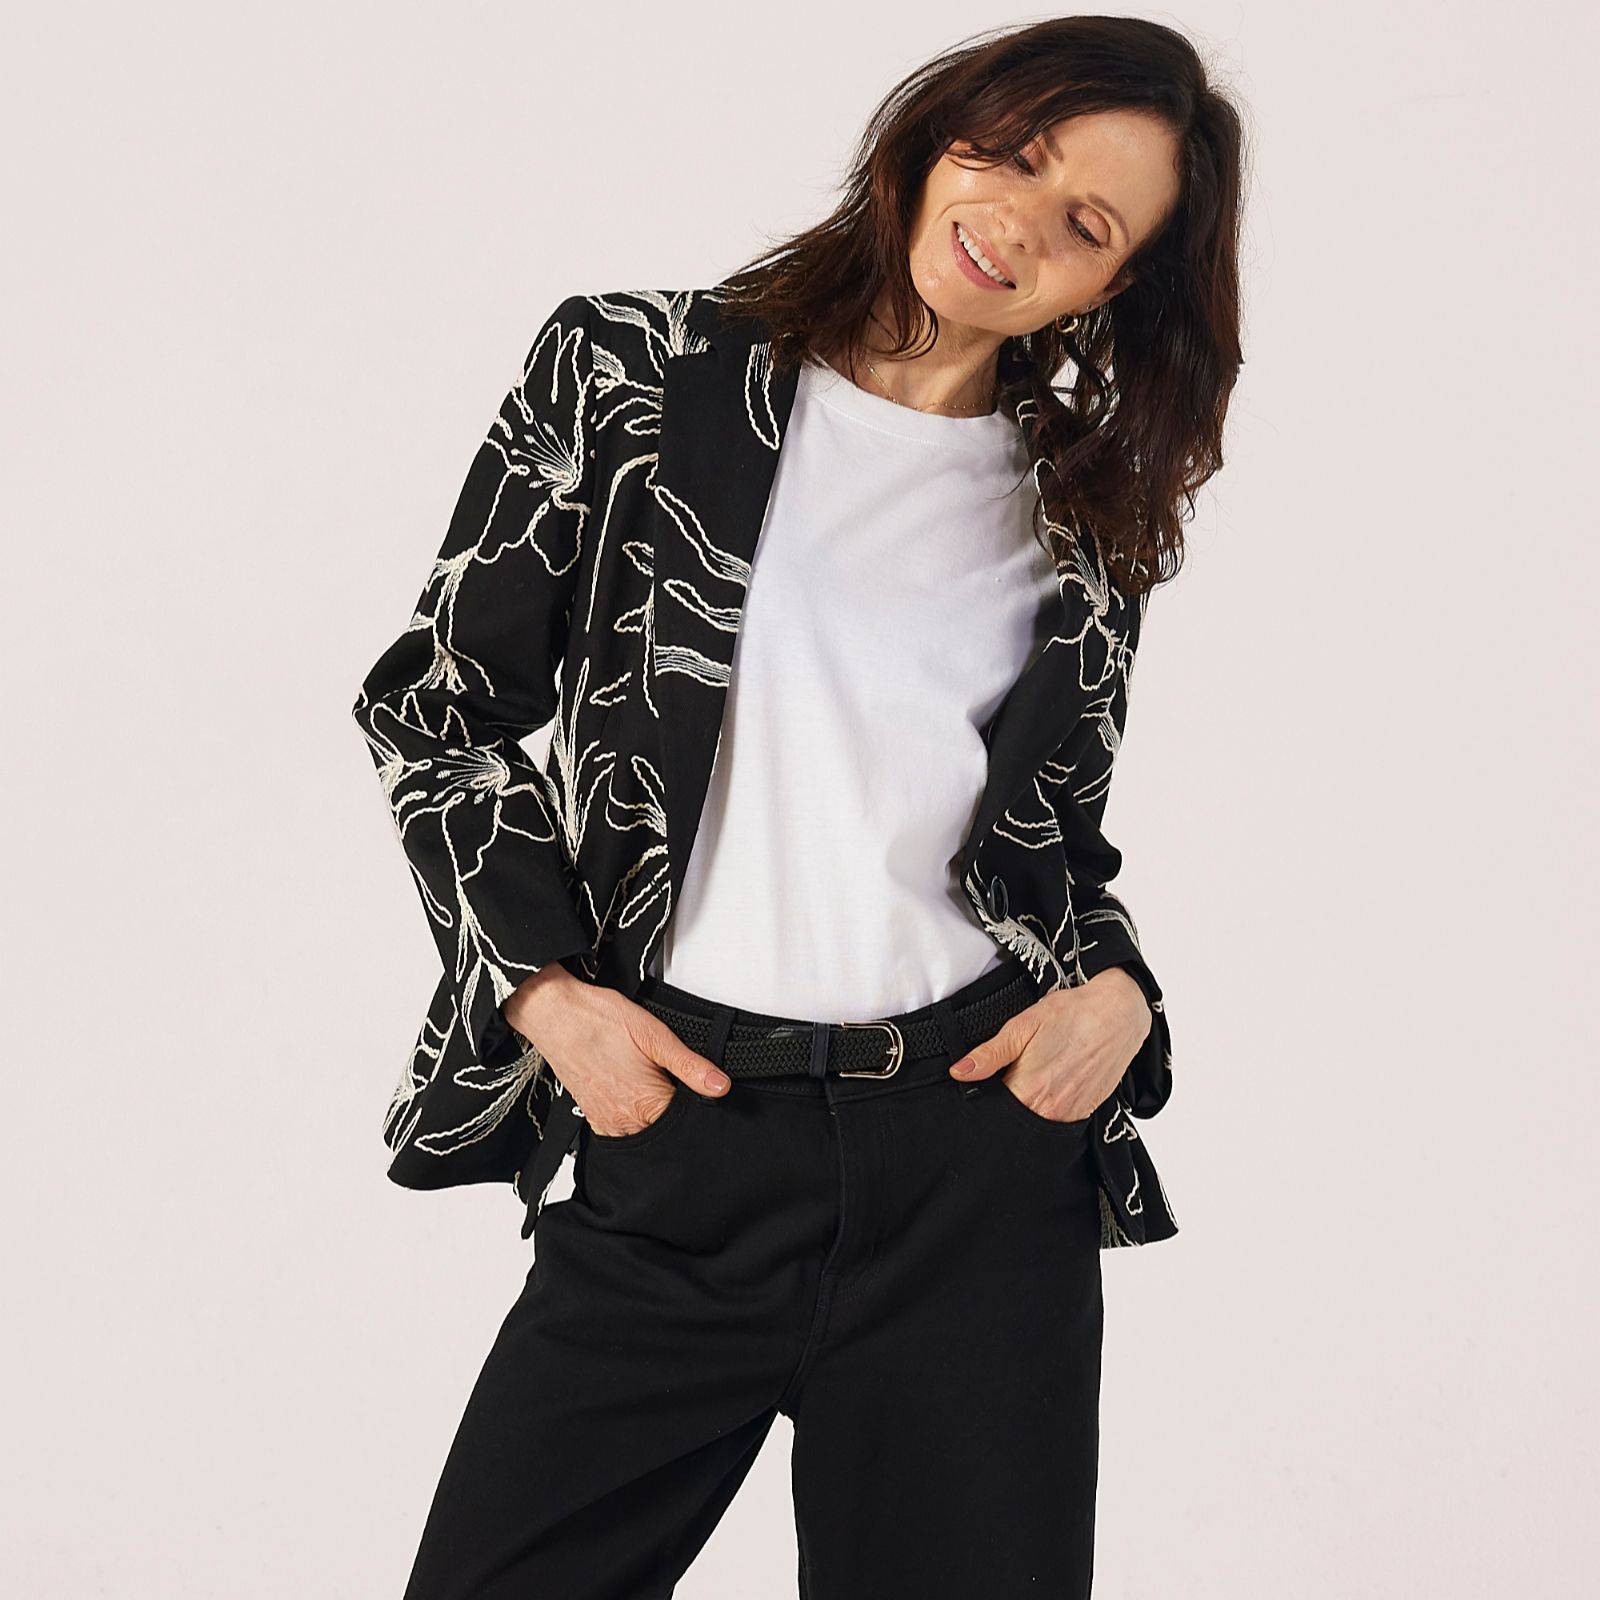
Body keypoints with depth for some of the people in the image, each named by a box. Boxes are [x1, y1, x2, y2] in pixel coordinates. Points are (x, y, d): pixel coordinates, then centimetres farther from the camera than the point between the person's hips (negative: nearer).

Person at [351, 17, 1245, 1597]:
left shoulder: (1085, 517, 10)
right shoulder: (634, 371, 2)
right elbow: (434, 698, 5)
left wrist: (1115, 990, -3)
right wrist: (545, 988, -4)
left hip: (980, 1145, 2)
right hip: (674, 1130, -2)